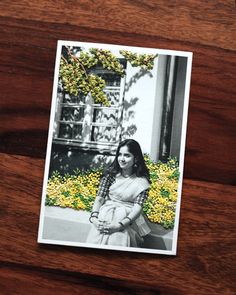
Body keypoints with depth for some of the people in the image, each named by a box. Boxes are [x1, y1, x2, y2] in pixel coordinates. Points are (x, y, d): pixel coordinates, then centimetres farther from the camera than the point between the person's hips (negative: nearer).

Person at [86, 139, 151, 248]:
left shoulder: (142, 181, 0)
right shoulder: (111, 174, 7)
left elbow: (138, 207, -10)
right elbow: (99, 198, 2)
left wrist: (120, 225, -25)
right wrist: (94, 217, -17)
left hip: (127, 218, -2)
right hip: (106, 213, 2)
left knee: (117, 240, -33)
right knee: (96, 238, -29)